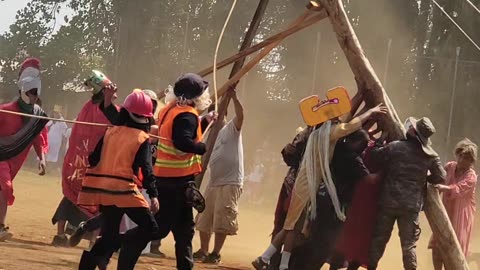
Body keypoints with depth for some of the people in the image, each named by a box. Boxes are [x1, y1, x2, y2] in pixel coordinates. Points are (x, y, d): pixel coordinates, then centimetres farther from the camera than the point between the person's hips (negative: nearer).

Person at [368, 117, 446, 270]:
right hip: (412, 205, 1)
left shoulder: (395, 147, -7)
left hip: (389, 200, -1)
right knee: (409, 244, 7)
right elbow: (441, 178, 4)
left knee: (379, 238, 10)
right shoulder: (431, 155, -1)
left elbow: (373, 159, 1)